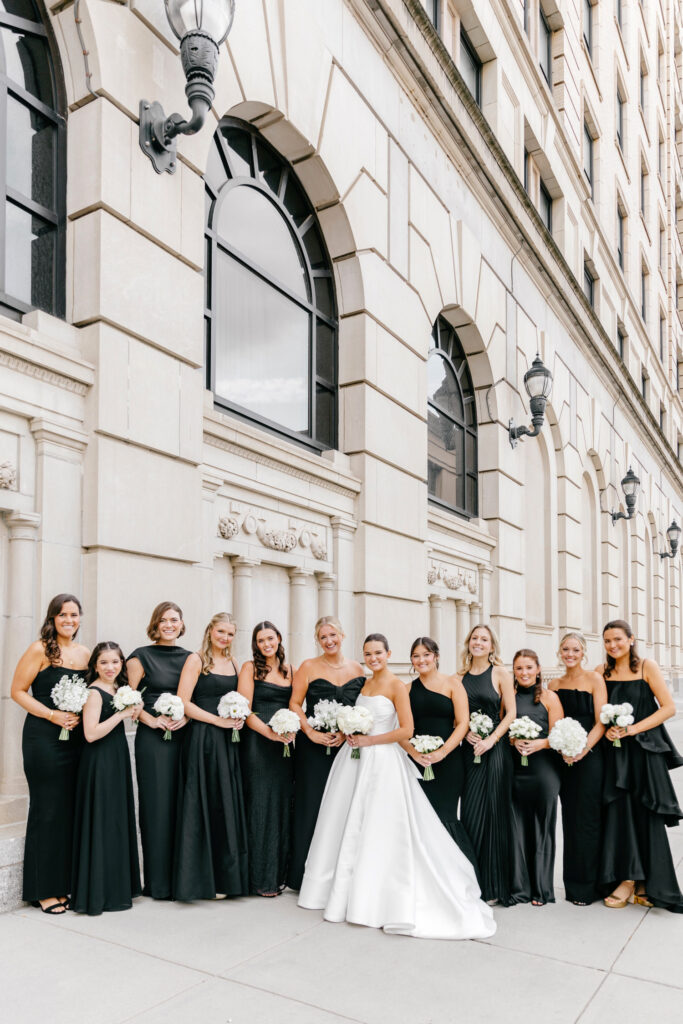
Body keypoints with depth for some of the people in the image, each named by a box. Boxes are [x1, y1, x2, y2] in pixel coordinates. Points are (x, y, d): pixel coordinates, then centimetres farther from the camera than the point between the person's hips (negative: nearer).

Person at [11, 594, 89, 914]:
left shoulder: (85, 654, 9)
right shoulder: (40, 650, -7)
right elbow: (18, 691, -7)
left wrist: (80, 716, 1)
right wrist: (53, 715, -15)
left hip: (75, 739, 5)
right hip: (43, 739, -5)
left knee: (70, 809, 9)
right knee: (47, 809, 0)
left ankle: (62, 885, 22)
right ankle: (42, 890, 13)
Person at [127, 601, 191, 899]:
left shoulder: (189, 658, 13)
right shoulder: (142, 656, 2)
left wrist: (186, 716, -4)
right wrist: (150, 719, -13)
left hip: (183, 736, 3)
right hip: (152, 738, -3)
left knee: (182, 804, 4)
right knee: (157, 805, -2)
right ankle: (158, 882, 8)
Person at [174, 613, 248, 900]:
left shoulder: (233, 663, 14)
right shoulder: (196, 660, -4)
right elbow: (183, 702, -11)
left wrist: (239, 717, 1)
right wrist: (218, 720, -15)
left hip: (229, 741, 6)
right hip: (203, 739, -6)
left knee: (229, 805, 8)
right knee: (206, 806, -2)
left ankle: (226, 877, 19)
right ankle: (203, 879, 8)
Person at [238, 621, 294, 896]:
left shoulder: (289, 670, 13)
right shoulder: (250, 668, -1)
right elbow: (245, 710, -8)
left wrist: (291, 731, -3)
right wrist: (271, 733, -18)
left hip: (285, 745, 5)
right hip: (258, 743, -5)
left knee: (283, 804, 9)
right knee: (260, 804, -2)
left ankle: (279, 873, 20)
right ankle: (261, 878, 8)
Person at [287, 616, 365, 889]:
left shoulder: (357, 669, 6)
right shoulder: (308, 667, -2)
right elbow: (295, 704, -3)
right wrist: (310, 732, -13)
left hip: (347, 746, 3)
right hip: (313, 747, -2)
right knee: (312, 804, 1)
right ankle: (308, 875, 12)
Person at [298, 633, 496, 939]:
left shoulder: (396, 685, -8)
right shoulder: (365, 684, 12)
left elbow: (406, 730, -14)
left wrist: (368, 741, -14)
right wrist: (351, 733, 3)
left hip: (382, 761, -7)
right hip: (355, 761, 7)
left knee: (378, 830, -2)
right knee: (348, 826, 11)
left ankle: (375, 900, 11)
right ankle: (347, 892, 25)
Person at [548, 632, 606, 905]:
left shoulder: (594, 679, -4)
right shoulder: (554, 684, 10)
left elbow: (601, 722, -9)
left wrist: (582, 750, -20)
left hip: (589, 756, -4)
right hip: (563, 759, 4)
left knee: (587, 819, -2)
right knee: (569, 818, 9)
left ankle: (588, 886, 10)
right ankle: (573, 884, 20)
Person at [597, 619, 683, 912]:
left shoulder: (646, 666, -4)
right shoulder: (601, 672, 7)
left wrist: (633, 729, -15)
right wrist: (606, 729, -8)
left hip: (644, 750, -3)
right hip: (615, 753, 3)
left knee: (646, 815, 0)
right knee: (619, 814, 2)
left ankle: (648, 884, 9)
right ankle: (628, 880, 12)